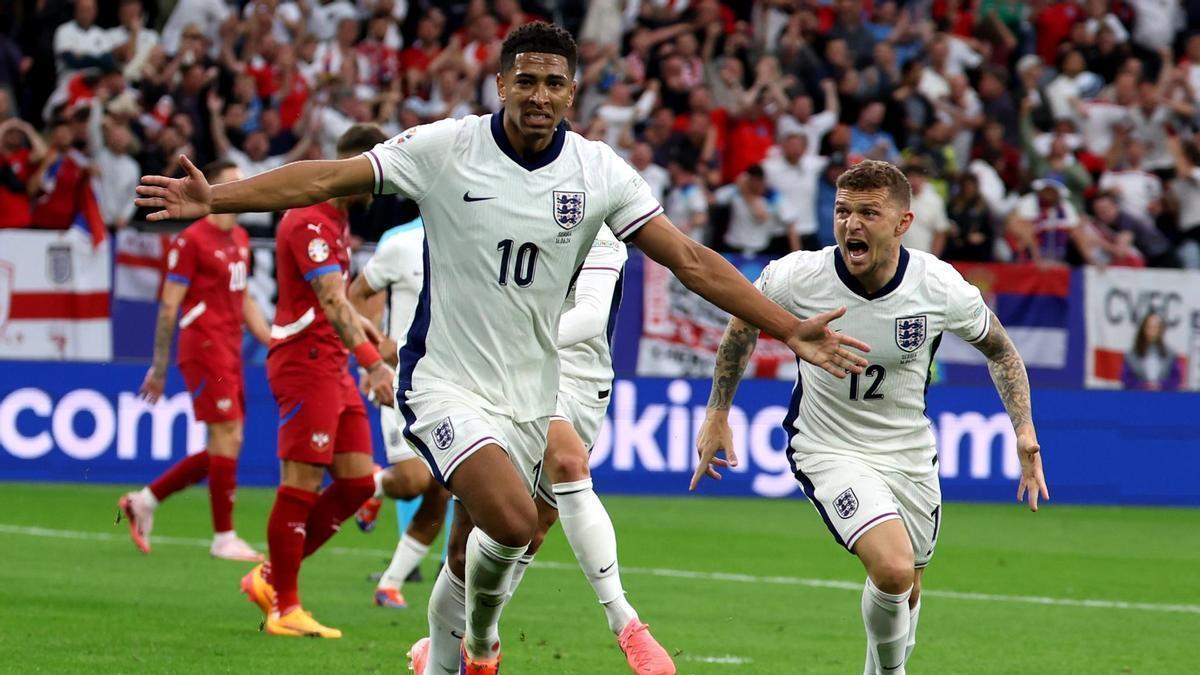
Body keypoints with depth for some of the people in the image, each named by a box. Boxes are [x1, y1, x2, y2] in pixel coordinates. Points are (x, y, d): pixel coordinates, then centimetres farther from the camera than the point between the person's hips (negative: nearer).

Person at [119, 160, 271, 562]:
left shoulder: (240, 239, 16)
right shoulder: (191, 241, -9)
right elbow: (168, 307, -9)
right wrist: (159, 367, -9)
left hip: (230, 354, 9)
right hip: (204, 350, -9)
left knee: (223, 450, 8)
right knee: (226, 440, -9)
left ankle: (144, 501, 18)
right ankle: (224, 538, -2)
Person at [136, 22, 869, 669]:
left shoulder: (600, 171, -3)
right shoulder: (444, 148, -10)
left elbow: (691, 261, -2)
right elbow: (326, 180, -8)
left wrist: (790, 329, -8)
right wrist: (216, 198, -17)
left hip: (532, 395, 4)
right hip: (446, 382, -4)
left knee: (474, 552, 8)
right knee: (514, 522, -25)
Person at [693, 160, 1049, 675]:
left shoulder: (941, 286, -17)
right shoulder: (797, 277, -19)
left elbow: (998, 348, 4)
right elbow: (744, 322, 4)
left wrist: (1024, 428, -7)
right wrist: (717, 414, 7)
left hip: (909, 451, 3)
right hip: (828, 451, -3)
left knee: (905, 591, 15)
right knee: (893, 572, -25)